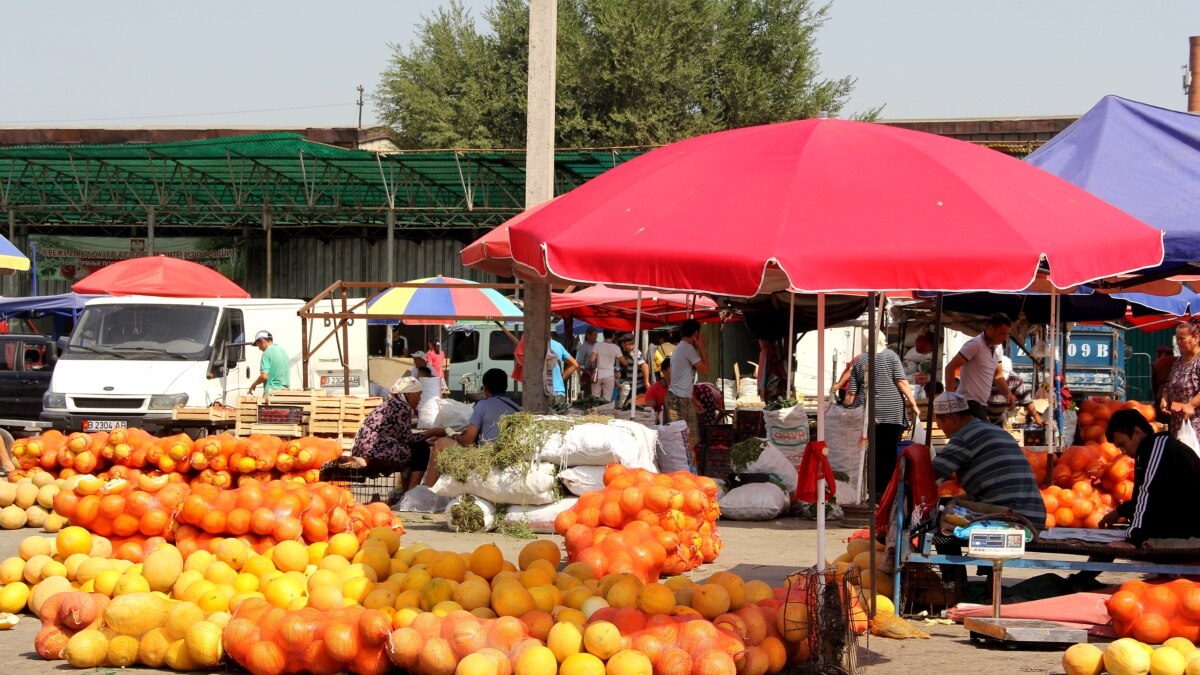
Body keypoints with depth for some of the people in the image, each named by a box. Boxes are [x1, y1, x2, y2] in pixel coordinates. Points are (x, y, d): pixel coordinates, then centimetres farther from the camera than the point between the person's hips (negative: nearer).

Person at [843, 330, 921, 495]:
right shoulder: (891, 356, 2)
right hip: (892, 413, -2)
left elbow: (851, 393, 5)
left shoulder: (859, 361, 9)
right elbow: (901, 382, -6)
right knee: (890, 455, 2)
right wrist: (913, 403, -3)